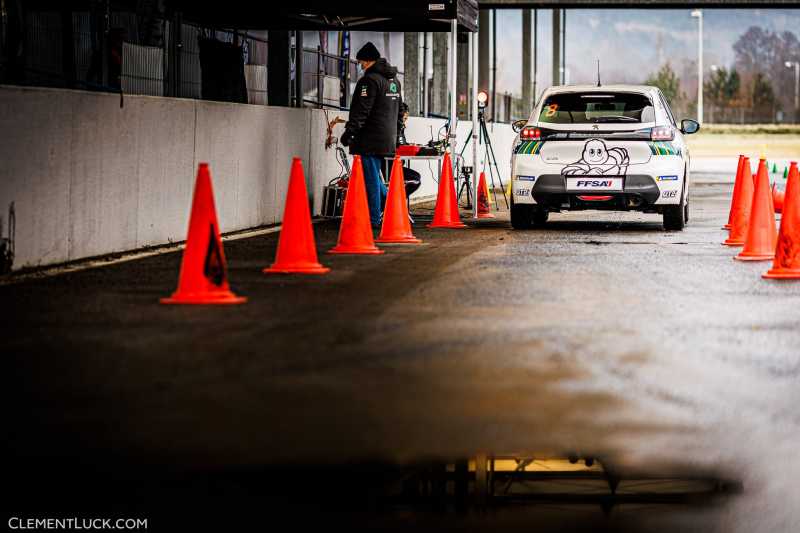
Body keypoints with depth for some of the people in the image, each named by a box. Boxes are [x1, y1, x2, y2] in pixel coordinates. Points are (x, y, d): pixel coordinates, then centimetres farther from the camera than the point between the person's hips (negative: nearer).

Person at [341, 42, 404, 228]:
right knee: (374, 176, 17)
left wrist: (350, 131, -15)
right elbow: (400, 110, 26)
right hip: (388, 140, 9)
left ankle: (373, 218, -3)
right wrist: (395, 132, 30)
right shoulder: (394, 80, 18)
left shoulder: (370, 80, -12)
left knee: (371, 178, -4)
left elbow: (361, 110, -18)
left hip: (370, 139, -9)